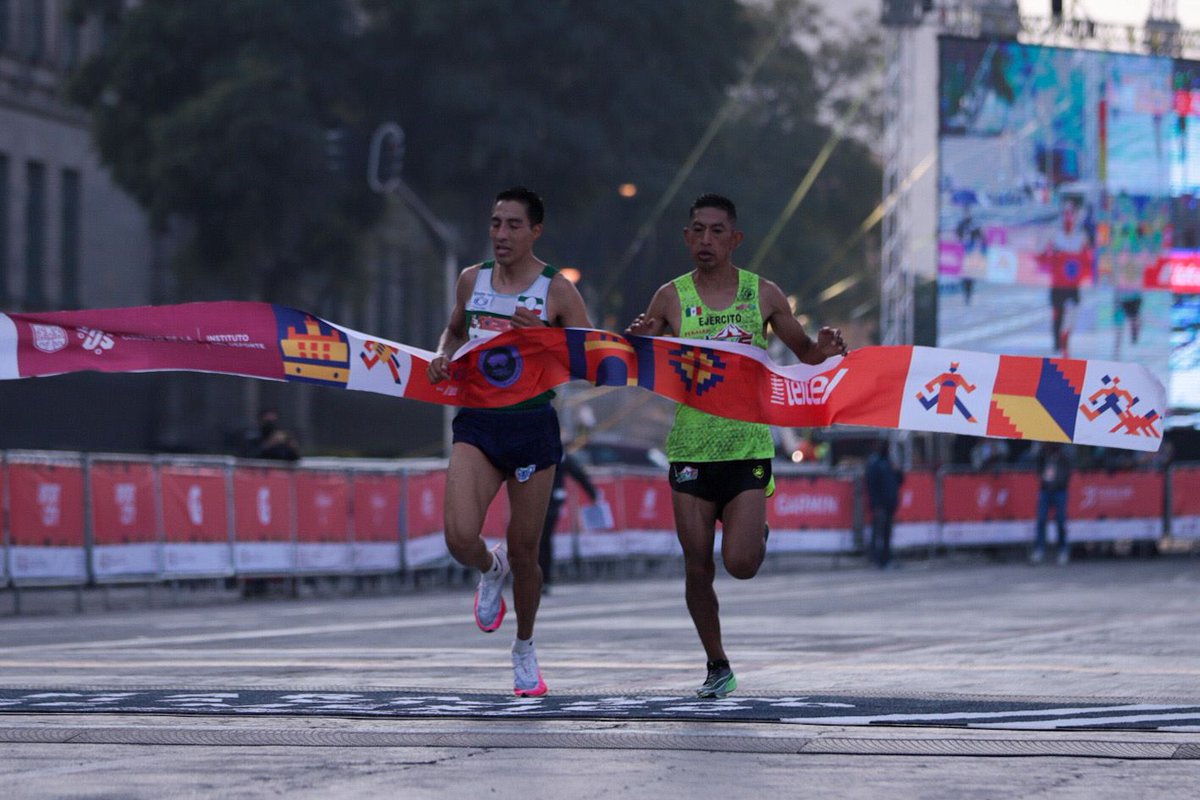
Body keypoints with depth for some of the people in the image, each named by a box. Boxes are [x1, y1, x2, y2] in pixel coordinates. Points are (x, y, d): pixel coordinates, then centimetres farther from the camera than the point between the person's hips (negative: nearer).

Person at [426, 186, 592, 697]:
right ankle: (490, 570, 20)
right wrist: (443, 355, 4)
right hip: (477, 425, 2)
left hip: (532, 426, -2)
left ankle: (525, 650, 29)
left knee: (524, 552, 5)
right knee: (460, 538, -18)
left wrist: (543, 337, -20)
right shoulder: (471, 280, 7)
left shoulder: (557, 290, -4)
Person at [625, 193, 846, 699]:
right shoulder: (671, 298, 2)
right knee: (697, 568, 2)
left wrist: (826, 350, -11)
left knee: (740, 563, -13)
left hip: (748, 446, -1)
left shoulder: (763, 295, 2)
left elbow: (806, 353, 12)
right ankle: (717, 667, 19)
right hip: (691, 446, 1)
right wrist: (638, 341, -17)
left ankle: (756, 534, 23)